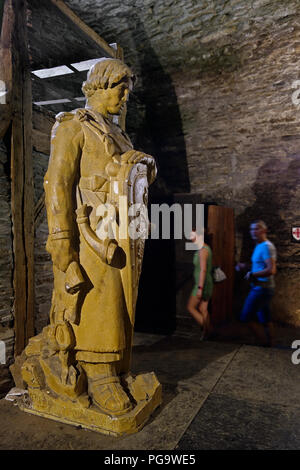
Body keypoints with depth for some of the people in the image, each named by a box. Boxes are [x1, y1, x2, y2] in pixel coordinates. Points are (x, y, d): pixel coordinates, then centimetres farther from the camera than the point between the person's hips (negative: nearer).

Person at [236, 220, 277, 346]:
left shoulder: (266, 246, -17)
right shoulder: (259, 246, 15)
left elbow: (271, 270, -25)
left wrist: (252, 274, -16)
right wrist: (245, 267, 11)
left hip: (262, 289, -10)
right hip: (259, 288, 10)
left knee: (246, 317, -6)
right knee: (265, 320, 15)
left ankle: (265, 343, 5)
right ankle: (270, 345, 25)